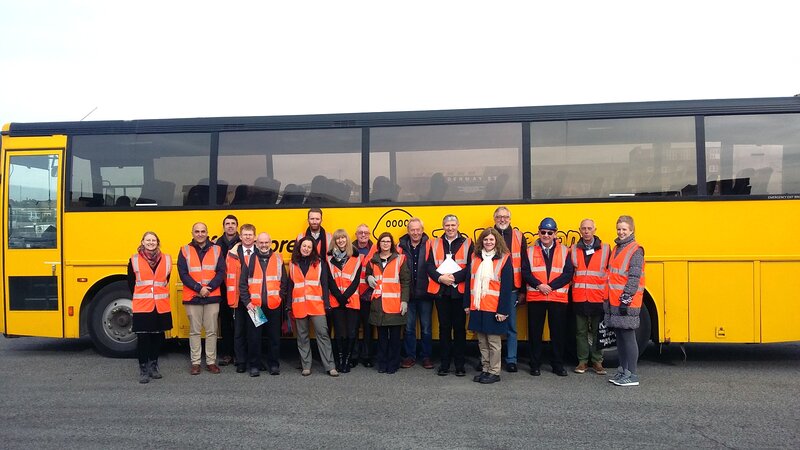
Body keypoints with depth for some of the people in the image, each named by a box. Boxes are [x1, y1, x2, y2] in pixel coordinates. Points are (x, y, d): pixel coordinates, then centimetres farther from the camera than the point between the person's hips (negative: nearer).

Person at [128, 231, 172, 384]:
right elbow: (131, 282, 8)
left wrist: (160, 295, 10)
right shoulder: (134, 260, 0)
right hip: (142, 306, -2)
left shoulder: (166, 259, 4)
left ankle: (153, 366, 26)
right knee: (142, 337, -1)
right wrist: (139, 297, 11)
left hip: (161, 306, 2)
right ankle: (143, 369, 10)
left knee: (158, 336, 10)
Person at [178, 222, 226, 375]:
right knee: (194, 331, 6)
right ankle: (195, 362, 14)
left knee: (212, 331, 5)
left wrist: (209, 288, -12)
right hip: (192, 297, 0)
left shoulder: (216, 250, 6)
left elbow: (221, 272, 1)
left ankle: (211, 362, 14)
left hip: (212, 297, 1)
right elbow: (183, 274, -3)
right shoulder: (185, 251, 4)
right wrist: (198, 288, -13)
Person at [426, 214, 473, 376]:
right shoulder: (435, 244, 10)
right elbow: (429, 265, 4)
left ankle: (460, 364, 14)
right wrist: (440, 277, -13)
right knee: (444, 327, 8)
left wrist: (455, 277, -17)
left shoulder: (467, 243, 3)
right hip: (441, 291, 2)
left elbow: (471, 267, -6)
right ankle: (444, 363, 17)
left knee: (459, 327, 4)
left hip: (459, 291, -2)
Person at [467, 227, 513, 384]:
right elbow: (470, 282, 11)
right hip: (477, 307, 5)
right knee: (482, 341, 13)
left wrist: (503, 310, -14)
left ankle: (494, 372, 15)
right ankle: (485, 370, 25)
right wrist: (467, 304, 7)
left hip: (494, 308, -5)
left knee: (494, 341, 4)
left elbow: (506, 287, -10)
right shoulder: (475, 257, 9)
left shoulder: (504, 259, -6)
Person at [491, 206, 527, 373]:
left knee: (511, 326, 6)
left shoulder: (519, 237, 5)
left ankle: (511, 360, 16)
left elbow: (524, 265, 4)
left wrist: (523, 290, 0)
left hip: (512, 290, 0)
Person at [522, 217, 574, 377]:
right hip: (535, 297, 0)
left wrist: (551, 286, -13)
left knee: (558, 332, 6)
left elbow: (568, 273, -3)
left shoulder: (563, 250, 6)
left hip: (558, 298, 0)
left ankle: (557, 364, 19)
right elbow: (525, 272, -1)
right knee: (535, 332, 5)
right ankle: (535, 365, 15)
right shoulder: (530, 250, 7)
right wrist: (539, 285, -16)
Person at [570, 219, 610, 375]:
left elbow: (611, 273, 4)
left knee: (597, 331, 6)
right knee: (581, 331, 6)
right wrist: (571, 288, 1)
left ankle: (597, 362, 16)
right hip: (579, 298, 1)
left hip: (598, 298, -1)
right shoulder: (573, 250, 7)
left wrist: (607, 295, -1)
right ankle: (582, 361, 15)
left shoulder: (605, 249, 3)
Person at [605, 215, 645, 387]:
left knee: (628, 337, -3)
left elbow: (634, 278, -16)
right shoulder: (616, 248, 16)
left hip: (627, 303, -8)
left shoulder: (636, 250, -8)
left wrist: (626, 298, -20)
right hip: (614, 302, 8)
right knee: (620, 337, 13)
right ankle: (622, 371, 23)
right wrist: (608, 298, 16)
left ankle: (632, 376, 3)